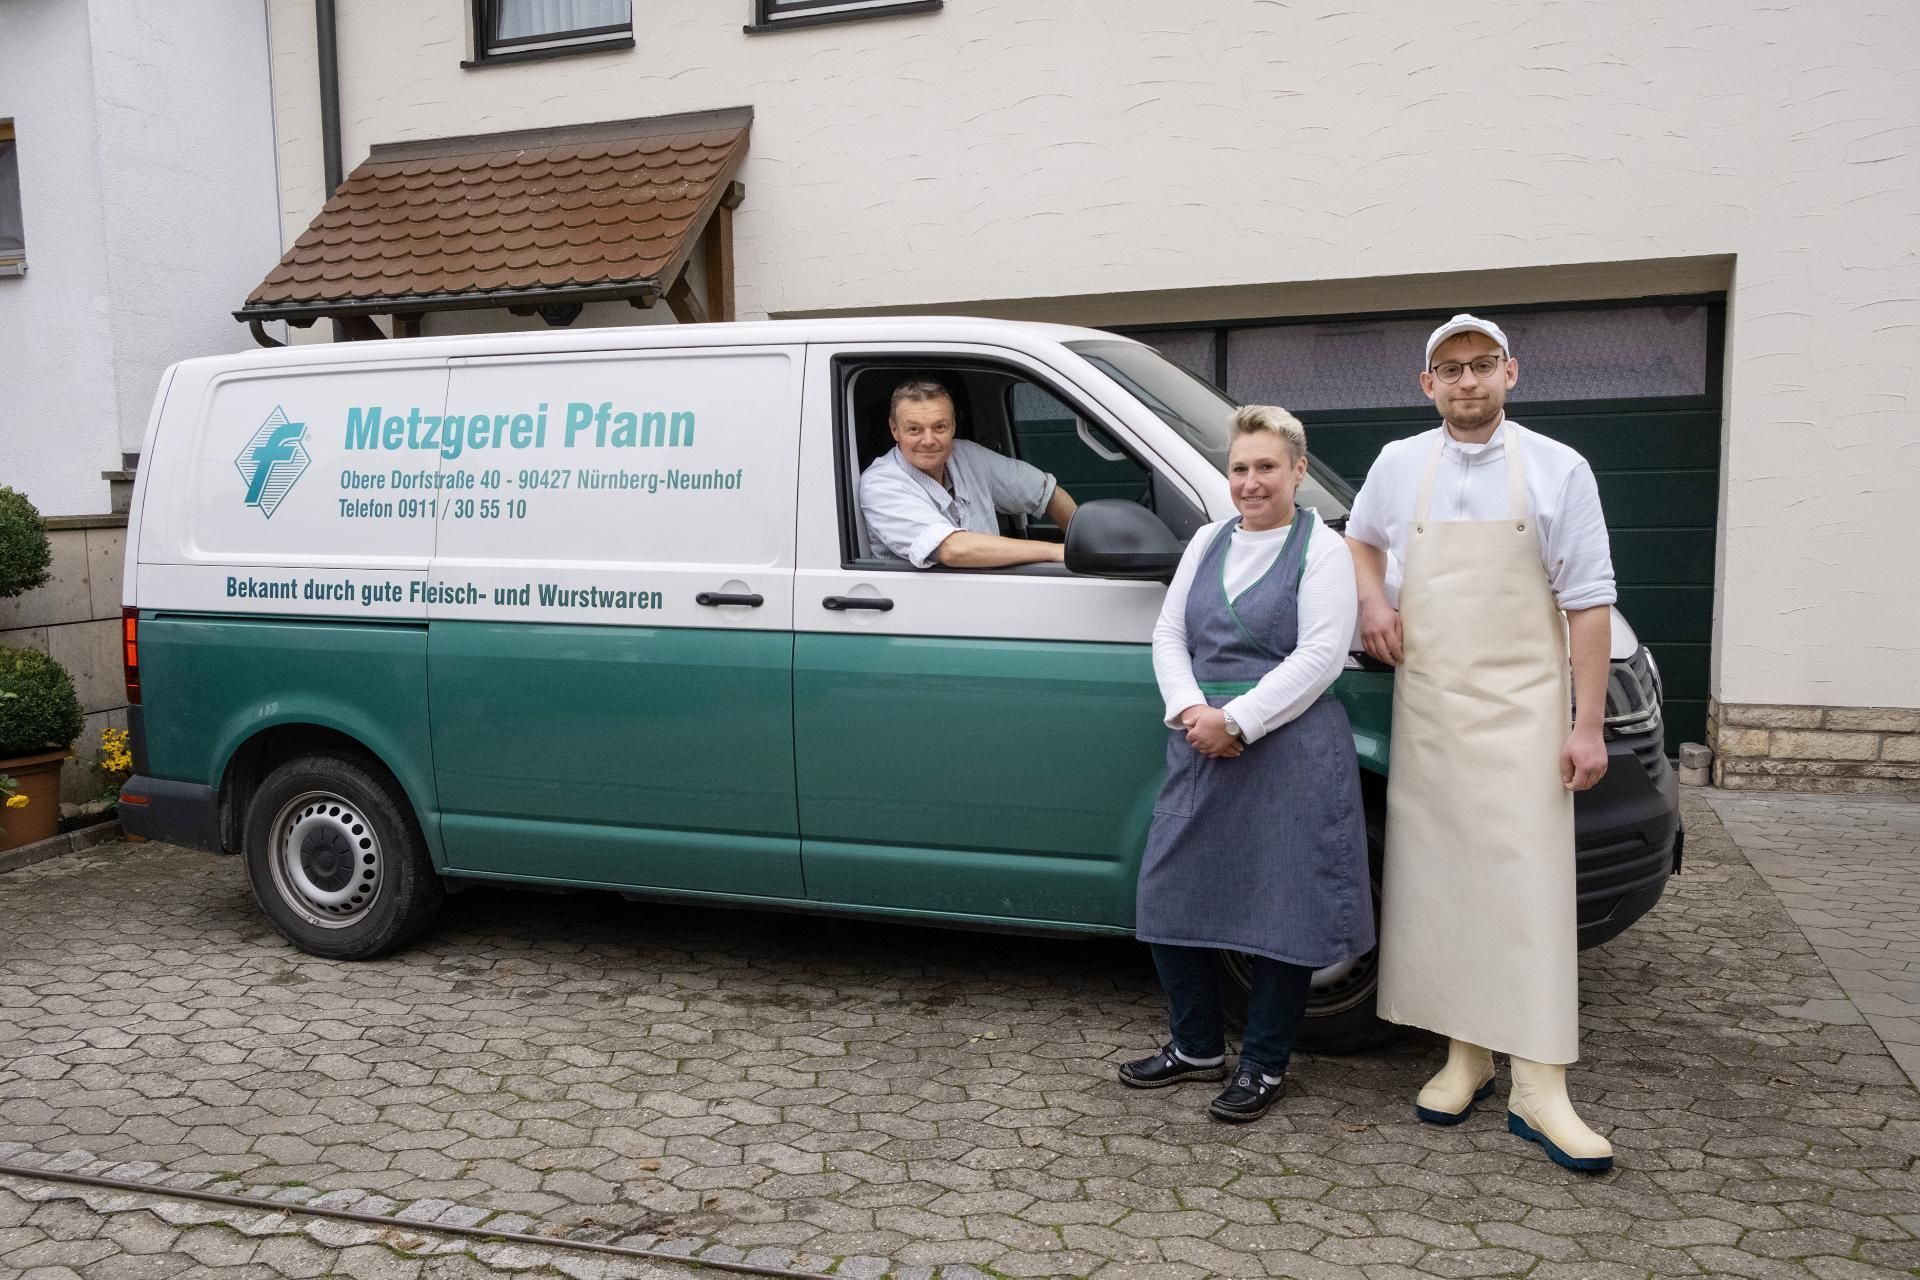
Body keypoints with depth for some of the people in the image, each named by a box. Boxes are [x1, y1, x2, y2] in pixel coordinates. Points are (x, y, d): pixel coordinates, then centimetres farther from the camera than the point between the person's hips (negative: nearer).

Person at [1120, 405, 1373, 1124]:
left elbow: (1319, 655, -13)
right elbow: (1169, 635, 10)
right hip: (1201, 751, 6)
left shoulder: (1322, 549, -3)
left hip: (1292, 755, -6)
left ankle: (1263, 1066, 20)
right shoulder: (1208, 542, 13)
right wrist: (1191, 711, -8)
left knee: (1283, 915, 2)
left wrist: (1235, 720, -19)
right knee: (1169, 899, 9)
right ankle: (1197, 1046, 28)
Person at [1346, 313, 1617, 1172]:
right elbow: (1360, 538, 29)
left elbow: (1588, 603, -2)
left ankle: (1539, 1090, -3)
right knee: (1439, 882, 5)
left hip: (1519, 707, -3)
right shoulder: (1397, 465, 9)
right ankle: (1465, 1057, 17)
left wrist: (1587, 725, -8)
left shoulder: (1558, 470, 0)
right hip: (1425, 709, 3)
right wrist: (1373, 603, 7)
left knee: (1527, 884, -6)